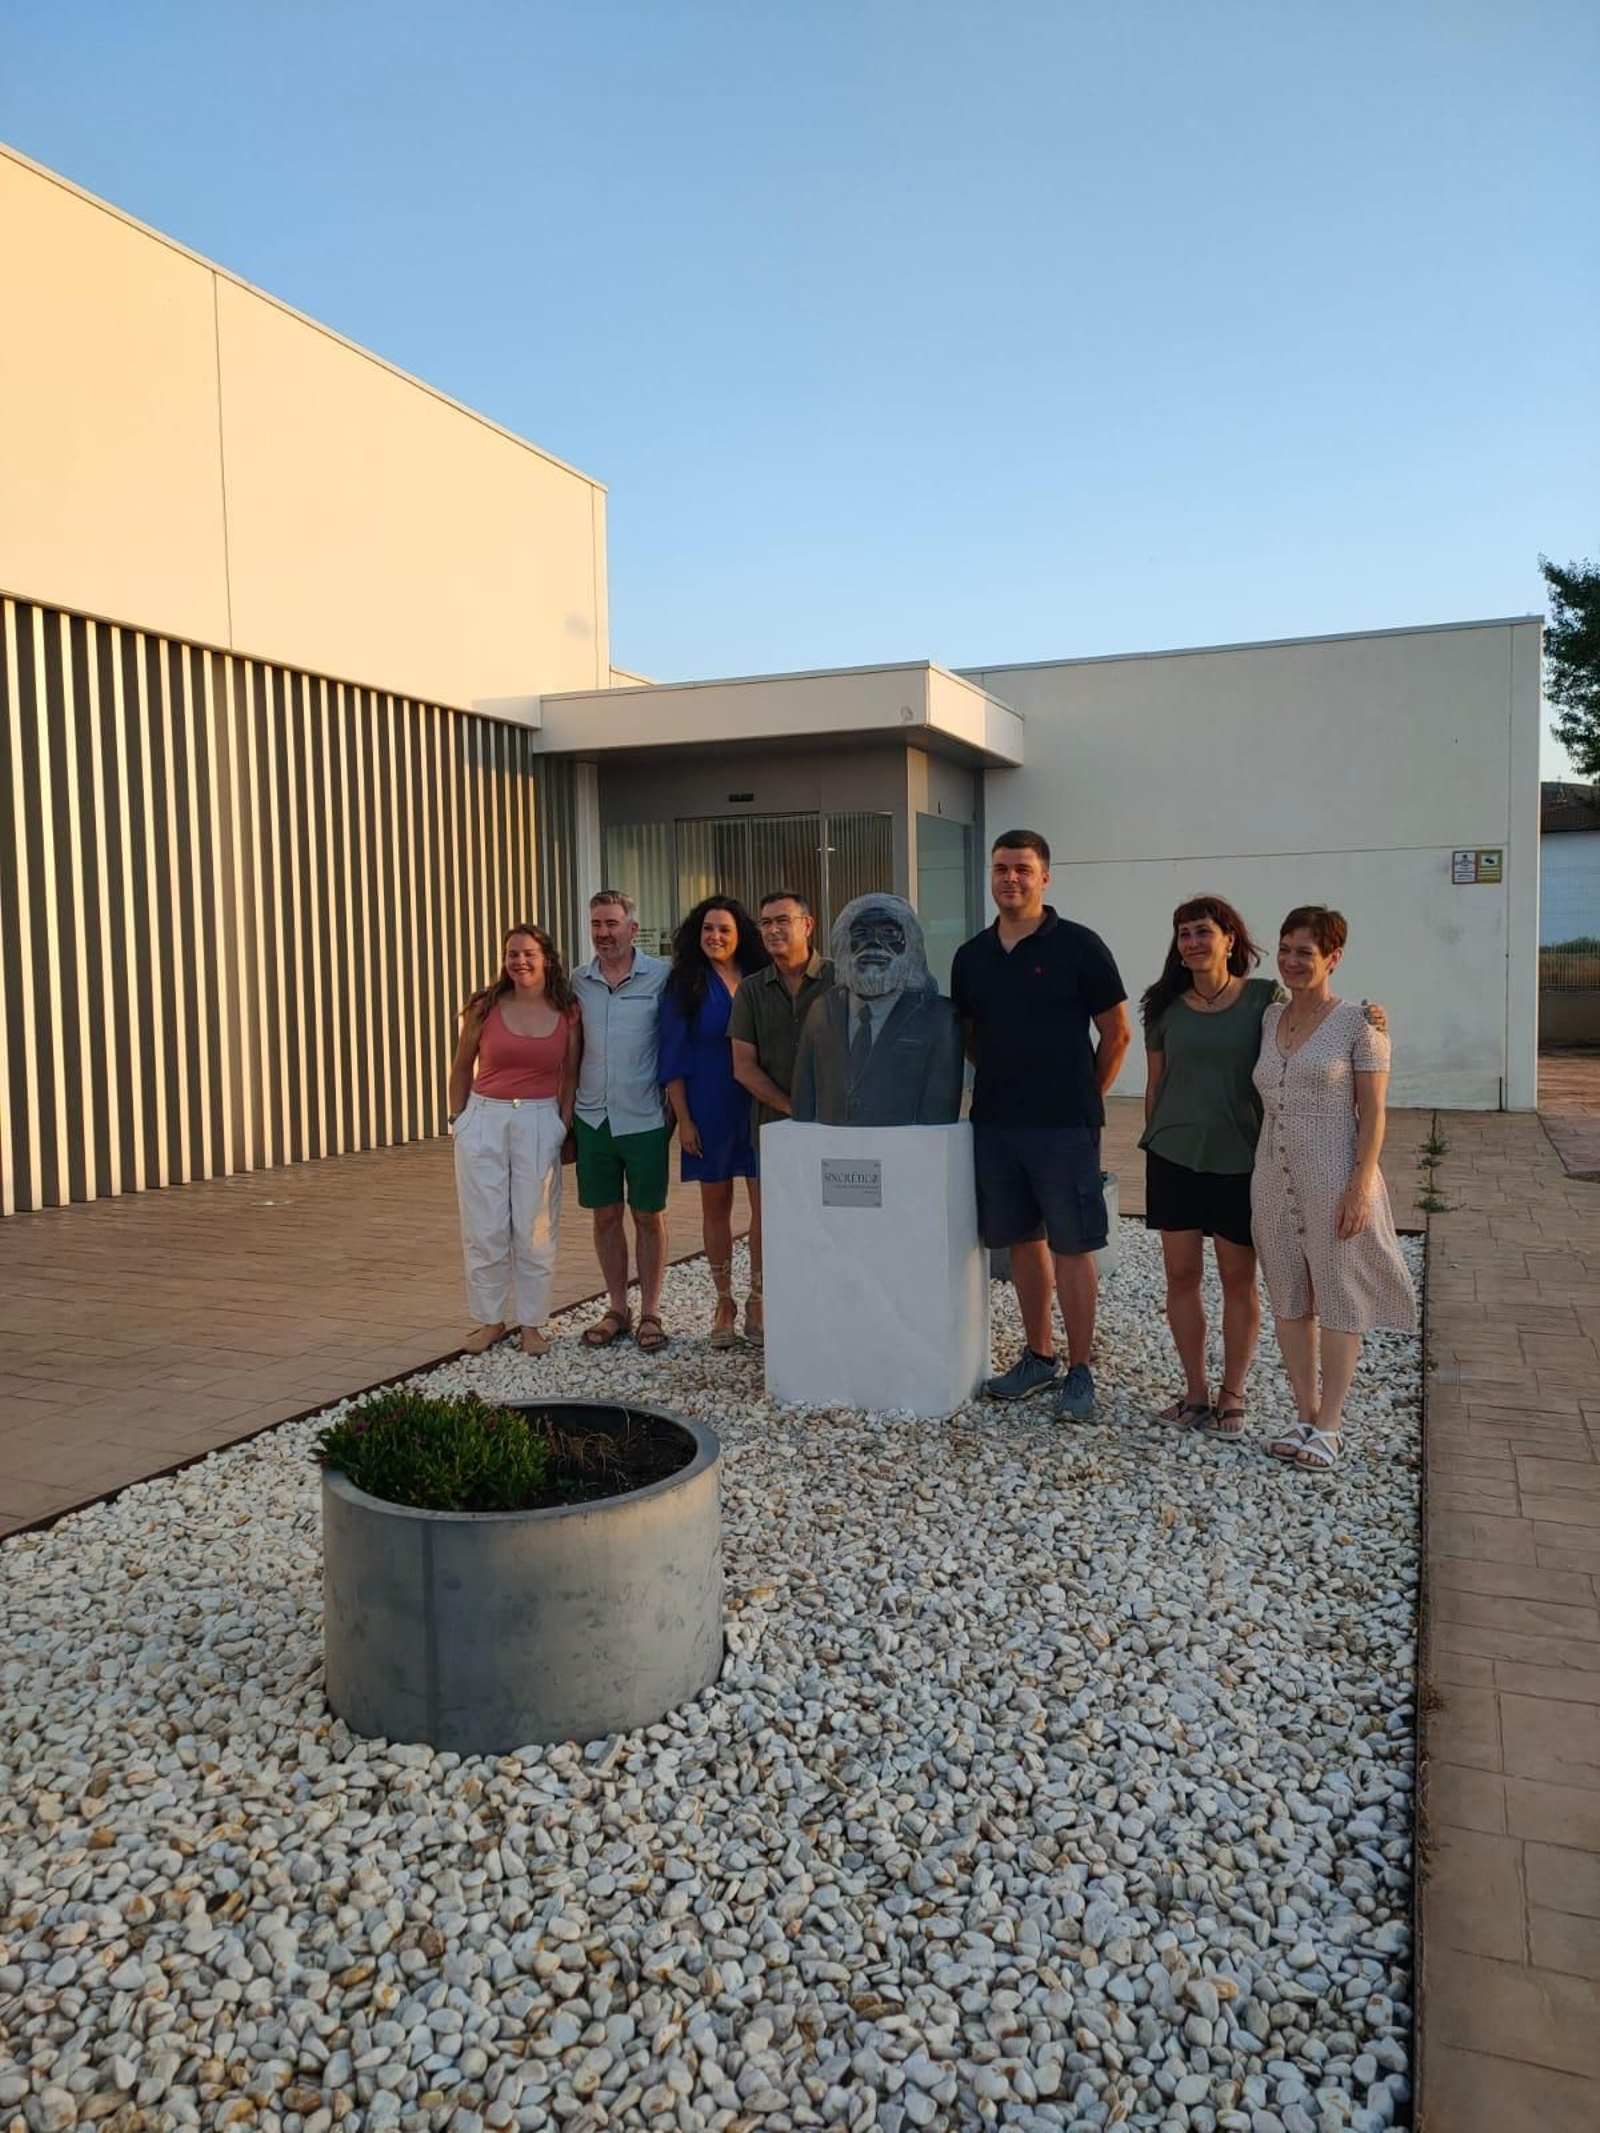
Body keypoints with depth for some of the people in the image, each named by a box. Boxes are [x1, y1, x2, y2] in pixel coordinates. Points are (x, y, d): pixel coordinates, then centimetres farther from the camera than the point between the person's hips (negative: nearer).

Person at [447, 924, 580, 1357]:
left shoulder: (567, 1014, 1)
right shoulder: (484, 1008, 1)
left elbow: (570, 1076, 9)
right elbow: (462, 1067, 10)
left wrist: (564, 1126, 2)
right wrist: (458, 1119, 6)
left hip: (539, 1124, 0)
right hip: (483, 1121, 1)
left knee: (535, 1229, 3)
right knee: (484, 1228, 5)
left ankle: (532, 1323, 15)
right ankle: (490, 1319, 19)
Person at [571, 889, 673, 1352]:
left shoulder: (661, 977, -6)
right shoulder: (578, 982, 5)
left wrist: (675, 1105, -5)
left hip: (645, 1119, -3)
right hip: (593, 1118, 3)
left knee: (649, 1217, 6)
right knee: (605, 1215, 11)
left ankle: (650, 1313, 19)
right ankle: (617, 1309, 24)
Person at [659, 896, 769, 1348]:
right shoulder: (685, 987, 0)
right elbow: (673, 1059, -1)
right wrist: (683, 1119, -6)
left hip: (759, 1108, 1)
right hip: (709, 1110, -1)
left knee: (766, 1203, -5)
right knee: (716, 1204, 7)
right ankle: (724, 1303, 18)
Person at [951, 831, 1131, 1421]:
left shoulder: (1078, 946, -6)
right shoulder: (971, 956, 8)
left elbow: (1116, 1033, -3)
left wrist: (1084, 1097, 3)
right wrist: (1004, 1084, 13)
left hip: (1064, 1127, -5)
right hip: (994, 1124, 5)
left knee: (1071, 1247, 0)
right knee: (1022, 1241, 13)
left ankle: (1079, 1372, 10)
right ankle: (1038, 1357, 26)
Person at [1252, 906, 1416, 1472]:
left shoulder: (1358, 1023, -7)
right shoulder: (1268, 1020, 8)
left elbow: (1373, 1114, -8)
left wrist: (1361, 1185, -15)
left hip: (1334, 1183, -5)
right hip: (1274, 1181, 6)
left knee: (1338, 1299, 4)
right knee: (1288, 1299, 11)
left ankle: (1330, 1425, 14)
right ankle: (1305, 1415, 23)